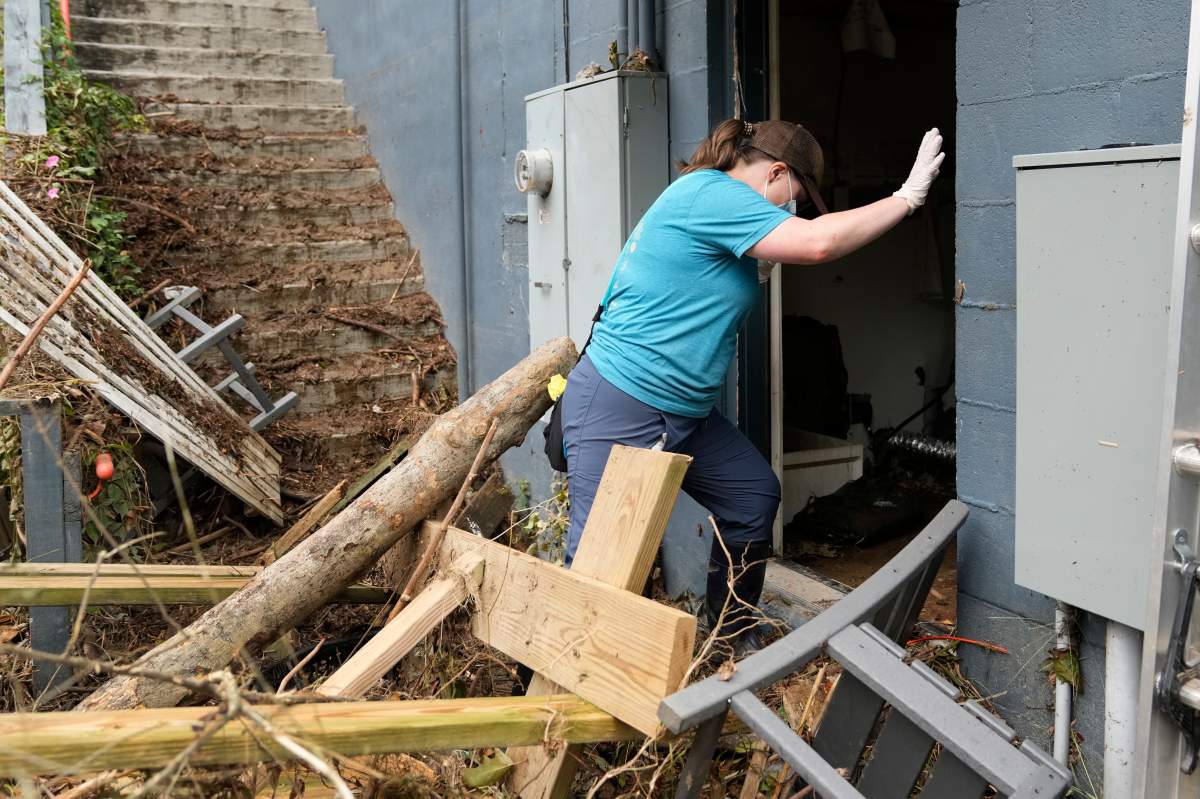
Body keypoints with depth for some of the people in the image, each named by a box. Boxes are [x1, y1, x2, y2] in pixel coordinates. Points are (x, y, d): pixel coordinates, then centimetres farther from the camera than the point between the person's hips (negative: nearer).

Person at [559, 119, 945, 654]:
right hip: (618, 409, -11)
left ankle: (734, 634, 28)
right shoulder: (709, 192, -16)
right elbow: (817, 242, -25)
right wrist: (907, 197, -15)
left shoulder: (710, 197, 16)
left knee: (755, 496, 13)